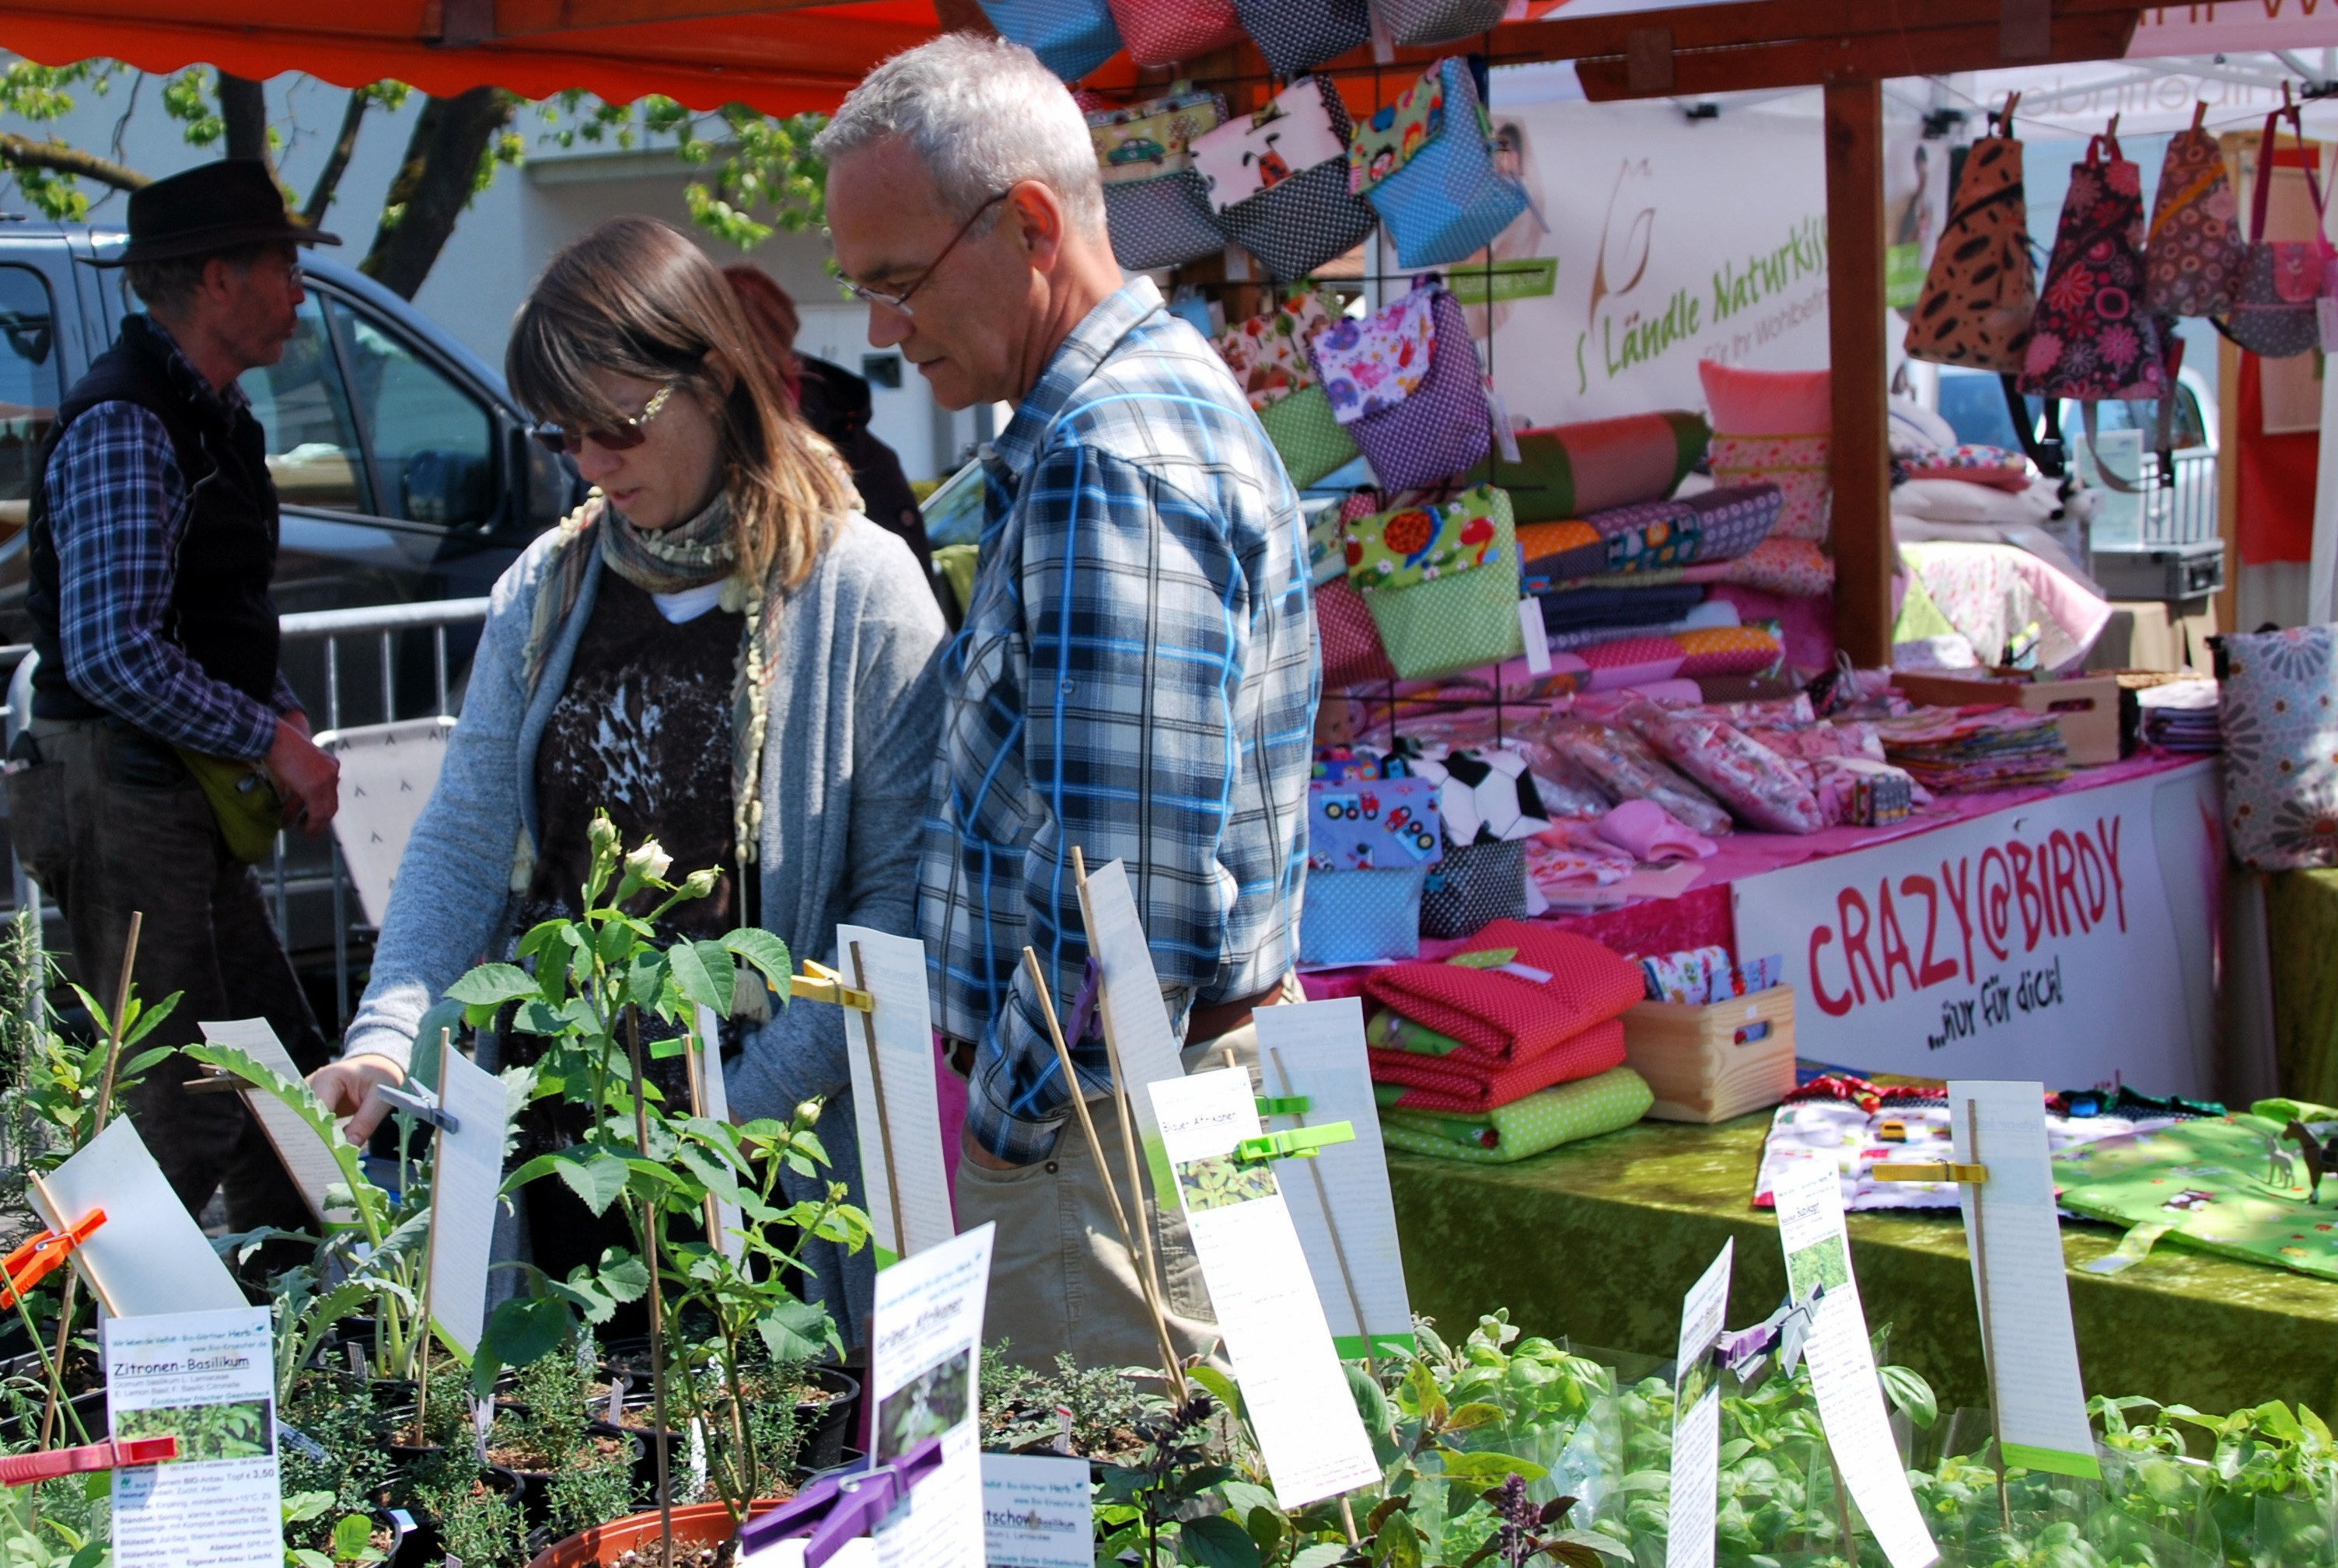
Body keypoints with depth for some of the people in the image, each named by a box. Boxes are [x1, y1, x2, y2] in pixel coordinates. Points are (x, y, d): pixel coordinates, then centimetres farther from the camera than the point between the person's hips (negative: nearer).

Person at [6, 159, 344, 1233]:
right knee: (183, 1114, -7)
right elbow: (111, 654, -26)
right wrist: (271, 740, -18)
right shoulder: (124, 426, -16)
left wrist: (283, 722, 9)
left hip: (185, 801, 10)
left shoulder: (209, 418, 16)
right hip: (124, 794, -10)